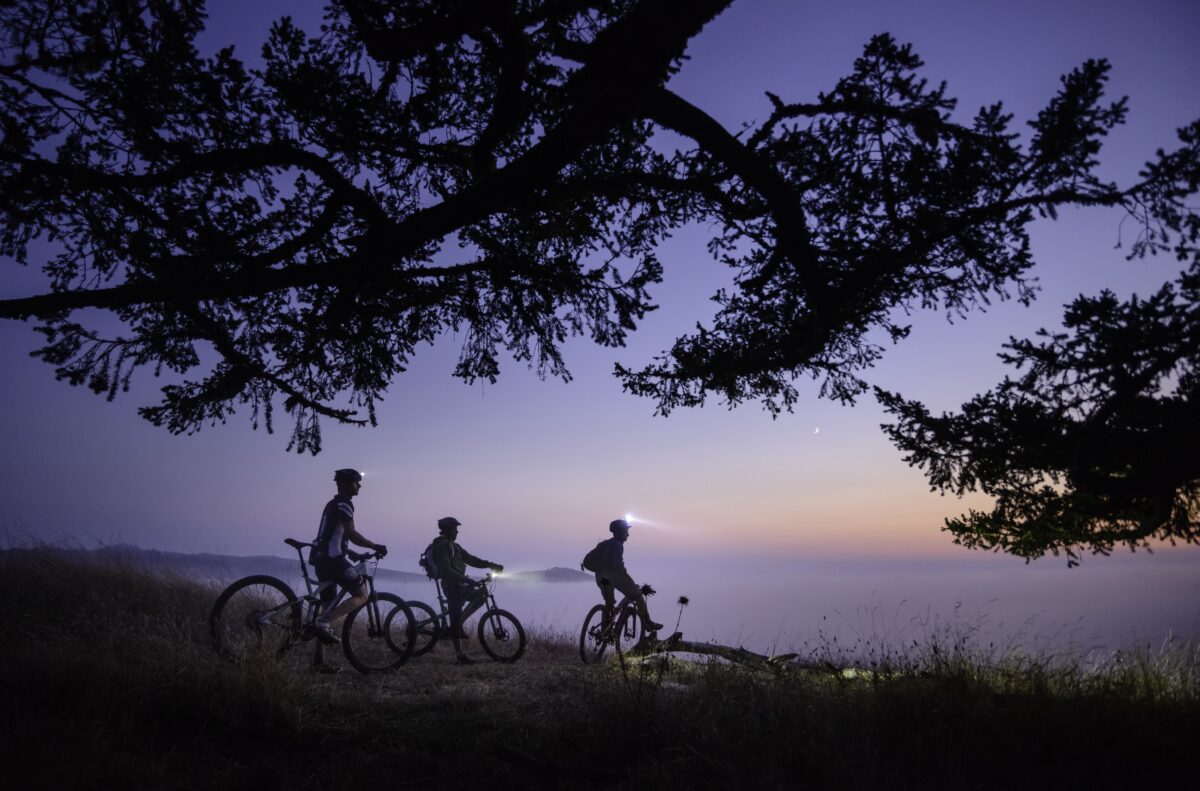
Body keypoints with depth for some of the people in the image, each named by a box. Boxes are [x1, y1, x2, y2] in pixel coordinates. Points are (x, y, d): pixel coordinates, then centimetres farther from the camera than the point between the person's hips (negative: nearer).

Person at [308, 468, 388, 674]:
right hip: (333, 558, -10)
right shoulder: (344, 503, -7)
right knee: (361, 595, -5)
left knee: (328, 607, 11)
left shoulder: (332, 504, 24)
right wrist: (376, 547, -10)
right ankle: (325, 622, -19)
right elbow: (351, 534, -18)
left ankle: (319, 661, 11)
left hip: (321, 558, 10)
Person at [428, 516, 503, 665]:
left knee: (482, 594, 8)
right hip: (451, 586, -9)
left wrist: (490, 564, 3)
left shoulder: (452, 546, 16)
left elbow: (469, 558, 13)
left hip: (459, 585, 9)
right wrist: (467, 580, -29)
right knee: (456, 619, -5)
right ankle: (460, 655, 0)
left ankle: (459, 624, 8)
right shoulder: (441, 546, -15)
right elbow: (446, 570, -24)